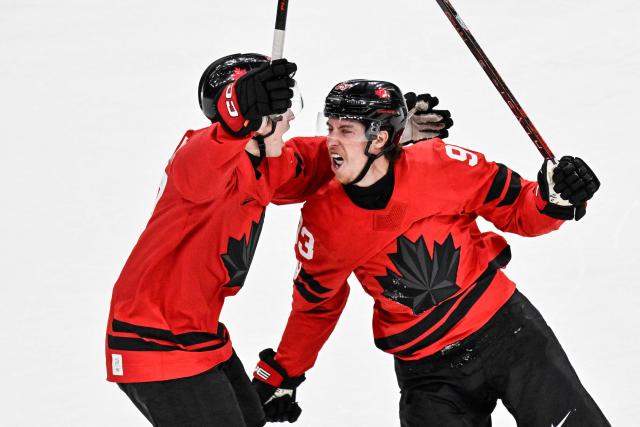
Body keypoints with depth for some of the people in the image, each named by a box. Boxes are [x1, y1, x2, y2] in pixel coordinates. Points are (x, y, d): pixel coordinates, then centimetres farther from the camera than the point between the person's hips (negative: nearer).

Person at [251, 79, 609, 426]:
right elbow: (316, 304, 10)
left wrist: (554, 198, -22)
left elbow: (514, 209, -1)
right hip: (426, 372, 1)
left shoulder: (439, 165, -13)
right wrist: (281, 375, 13)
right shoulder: (324, 218, -8)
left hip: (506, 329, 0)